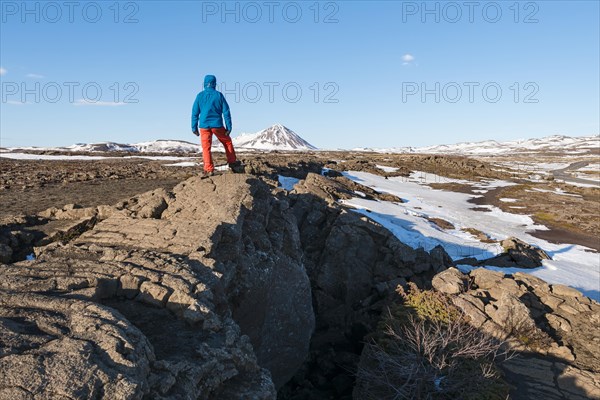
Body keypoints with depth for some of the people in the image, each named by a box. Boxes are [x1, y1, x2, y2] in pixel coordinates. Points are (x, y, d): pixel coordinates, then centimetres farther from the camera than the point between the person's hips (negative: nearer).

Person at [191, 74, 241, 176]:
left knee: (206, 148, 4)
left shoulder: (200, 95, 2)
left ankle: (209, 169, -2)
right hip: (217, 125, -1)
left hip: (204, 126, 1)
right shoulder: (219, 95, -2)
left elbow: (195, 113, 3)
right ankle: (232, 162, 25)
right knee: (227, 142, 19)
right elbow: (226, 112, -2)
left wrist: (194, 127, 9)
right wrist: (229, 127, 2)